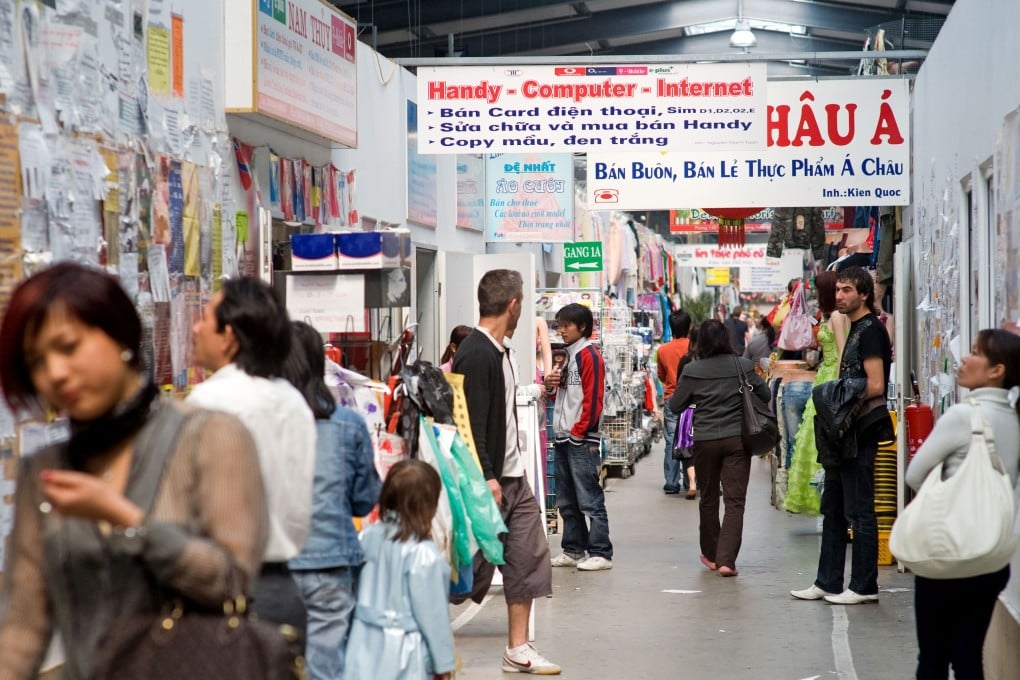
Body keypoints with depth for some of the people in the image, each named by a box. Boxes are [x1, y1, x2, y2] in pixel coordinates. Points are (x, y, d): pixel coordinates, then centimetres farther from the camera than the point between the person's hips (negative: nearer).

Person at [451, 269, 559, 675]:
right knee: (474, 564, -2)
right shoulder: (475, 355, -17)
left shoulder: (497, 352, 14)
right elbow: (472, 423, -22)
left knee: (529, 557, 8)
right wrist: (487, 478, -25)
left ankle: (518, 650, 13)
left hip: (513, 477, 10)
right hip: (489, 479, -10)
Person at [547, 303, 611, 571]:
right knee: (567, 502, 12)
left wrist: (579, 431, -17)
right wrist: (550, 384, 4)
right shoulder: (566, 355, 18)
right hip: (563, 438, 9)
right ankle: (573, 550, 19)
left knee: (589, 500, -8)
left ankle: (600, 554, -6)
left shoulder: (589, 356, -9)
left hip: (582, 439, -9)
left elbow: (593, 398, -16)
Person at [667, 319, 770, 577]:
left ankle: (710, 555, 29)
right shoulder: (742, 366, -3)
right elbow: (765, 395, 6)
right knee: (735, 501, -1)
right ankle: (727, 560, -11)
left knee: (708, 499, 16)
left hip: (705, 441, 1)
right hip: (737, 439, 0)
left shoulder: (692, 370, -5)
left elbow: (675, 406, 2)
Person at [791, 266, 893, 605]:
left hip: (861, 431, -11)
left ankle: (864, 586, 1)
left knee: (859, 511, -5)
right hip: (844, 430, 11)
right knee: (833, 509, 13)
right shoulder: (856, 329, 18)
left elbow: (875, 386, -20)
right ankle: (828, 583, 19)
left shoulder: (870, 329, -13)